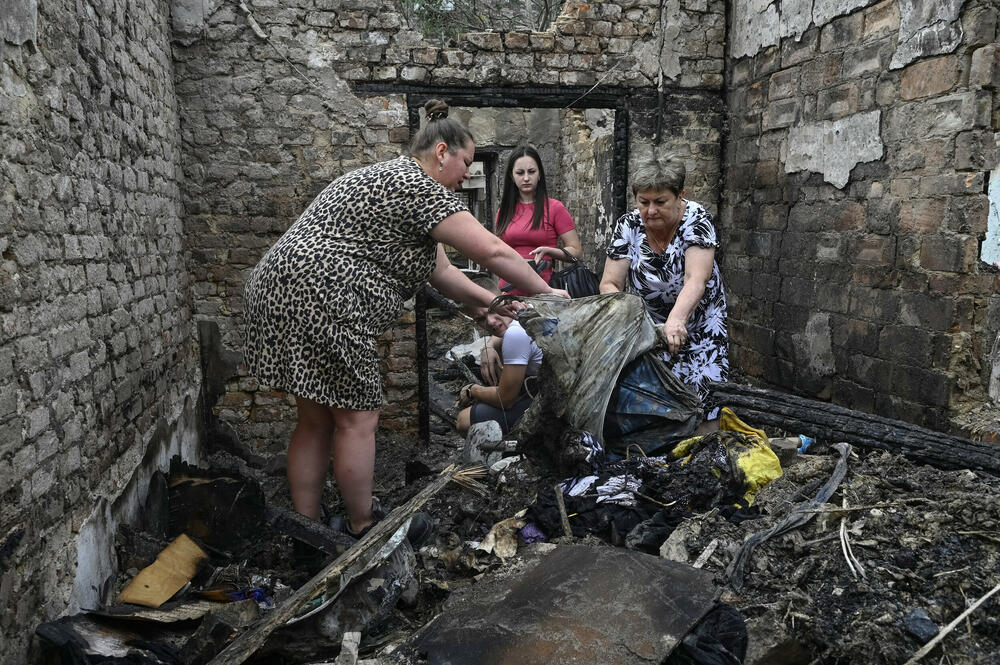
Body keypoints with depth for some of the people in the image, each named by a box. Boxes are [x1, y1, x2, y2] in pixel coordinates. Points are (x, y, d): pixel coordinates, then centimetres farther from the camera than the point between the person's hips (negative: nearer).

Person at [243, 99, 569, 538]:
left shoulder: (395, 180, 23)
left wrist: (493, 304, 15)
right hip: (320, 300, -11)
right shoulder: (419, 186, -9)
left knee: (316, 421, 14)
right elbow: (493, 252, -11)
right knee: (357, 419, 1)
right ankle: (362, 531, 16)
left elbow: (440, 270, 22)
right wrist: (545, 293, 2)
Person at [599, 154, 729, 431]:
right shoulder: (629, 226, -11)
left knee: (703, 397, -8)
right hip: (646, 323, 2)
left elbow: (696, 279, -31)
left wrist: (677, 318, -50)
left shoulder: (697, 219, -17)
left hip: (699, 322, -1)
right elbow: (609, 284, -14)